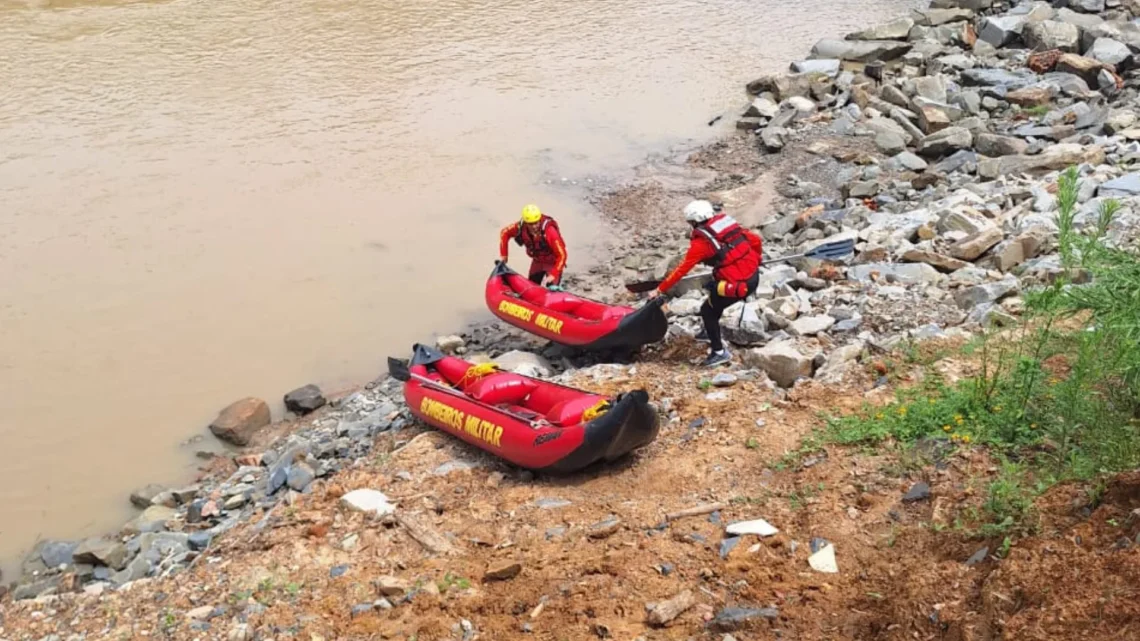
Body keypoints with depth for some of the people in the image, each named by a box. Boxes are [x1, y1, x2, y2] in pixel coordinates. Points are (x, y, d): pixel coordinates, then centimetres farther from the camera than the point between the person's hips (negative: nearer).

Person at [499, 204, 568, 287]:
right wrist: (503, 254, -3)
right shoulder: (521, 227, -22)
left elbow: (562, 255, -32)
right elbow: (504, 233, -2)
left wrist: (553, 274, -37)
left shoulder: (549, 231, -36)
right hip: (537, 261, 5)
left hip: (553, 262, -5)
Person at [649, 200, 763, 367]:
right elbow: (756, 239, 12)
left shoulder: (701, 242, -8)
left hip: (738, 285, -8)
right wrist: (754, 260, 31)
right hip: (754, 276, 8)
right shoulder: (728, 223, 10)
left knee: (708, 311, 13)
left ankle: (719, 352, 17)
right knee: (713, 288, 31)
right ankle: (711, 333, 43)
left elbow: (681, 270, -5)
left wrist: (660, 289, 4)